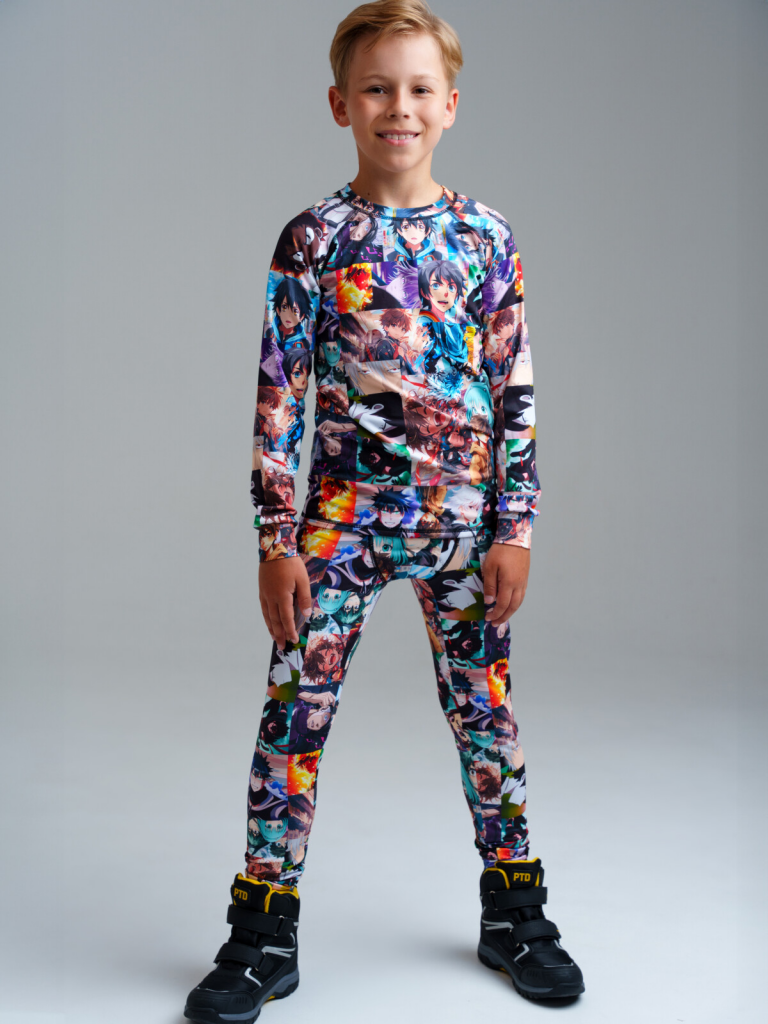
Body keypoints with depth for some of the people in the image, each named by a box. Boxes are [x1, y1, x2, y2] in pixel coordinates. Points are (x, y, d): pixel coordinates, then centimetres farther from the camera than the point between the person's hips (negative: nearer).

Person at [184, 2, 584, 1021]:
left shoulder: (487, 237, 4)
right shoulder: (313, 240, -1)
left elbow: (516, 393, 5)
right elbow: (278, 398, -2)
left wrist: (515, 528, 0)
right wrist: (276, 540, -5)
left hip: (466, 522, 2)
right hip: (342, 518, -1)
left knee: (485, 714, 11)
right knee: (295, 713, 1)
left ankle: (513, 911, 30)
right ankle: (264, 936, 17)